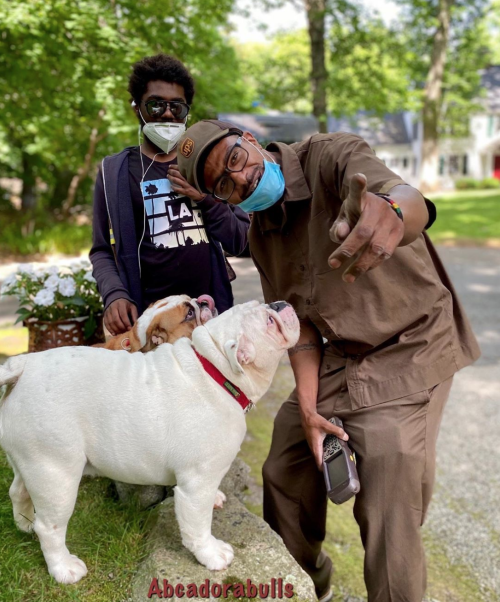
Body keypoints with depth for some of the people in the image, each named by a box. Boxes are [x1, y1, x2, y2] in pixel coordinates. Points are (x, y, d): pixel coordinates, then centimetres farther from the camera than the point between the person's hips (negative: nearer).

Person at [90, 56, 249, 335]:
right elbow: (102, 250, 6)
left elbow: (238, 242, 8)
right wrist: (114, 294, -13)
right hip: (147, 318, -2)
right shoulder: (114, 173, 5)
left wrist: (207, 199, -7)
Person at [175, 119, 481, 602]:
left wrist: (392, 214, -66)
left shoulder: (331, 156, -20)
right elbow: (298, 322, 2)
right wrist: (308, 410, -8)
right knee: (285, 472, 14)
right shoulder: (261, 235, 1)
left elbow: (408, 199, -41)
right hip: (337, 361, 7)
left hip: (407, 354, -6)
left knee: (388, 517, -12)